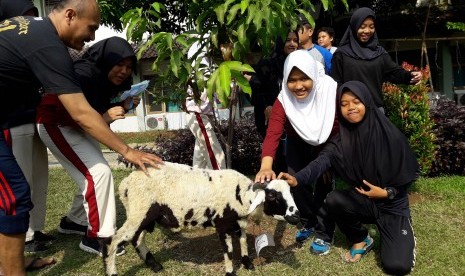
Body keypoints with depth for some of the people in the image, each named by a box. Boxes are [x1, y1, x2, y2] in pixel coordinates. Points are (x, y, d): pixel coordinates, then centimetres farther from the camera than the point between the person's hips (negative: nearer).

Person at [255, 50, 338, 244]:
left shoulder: (330, 90, -32)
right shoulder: (283, 101, -30)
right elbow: (272, 134, -43)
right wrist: (266, 166, -59)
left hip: (327, 144, -1)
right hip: (298, 145, 1)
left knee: (324, 182, -7)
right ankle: (308, 221, 21)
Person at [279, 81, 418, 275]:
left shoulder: (390, 134, -15)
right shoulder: (341, 141, -10)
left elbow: (410, 172, -6)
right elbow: (321, 162, -29)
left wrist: (387, 192, -18)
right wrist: (297, 179, -48)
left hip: (393, 204, -3)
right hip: (363, 201, 3)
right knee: (333, 200, -29)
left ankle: (404, 236, 17)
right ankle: (361, 240, 1)